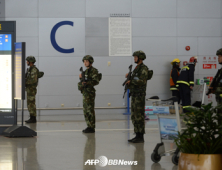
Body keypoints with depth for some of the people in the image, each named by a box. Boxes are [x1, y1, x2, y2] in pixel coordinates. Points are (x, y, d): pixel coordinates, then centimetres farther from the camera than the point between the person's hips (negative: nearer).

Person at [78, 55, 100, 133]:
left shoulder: (93, 71, -9)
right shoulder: (86, 71, 18)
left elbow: (96, 81, -17)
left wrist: (87, 83, -26)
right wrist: (81, 78, 3)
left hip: (90, 92, -9)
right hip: (85, 92, 9)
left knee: (90, 110, -9)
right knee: (86, 110, 10)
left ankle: (92, 127, -8)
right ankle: (89, 126, 15)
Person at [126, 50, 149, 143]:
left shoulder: (144, 69, -12)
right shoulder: (137, 68, 19)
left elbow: (141, 81, -22)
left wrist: (131, 81, -14)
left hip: (140, 95, -10)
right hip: (134, 94, 10)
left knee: (139, 116, -9)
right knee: (134, 116, 11)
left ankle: (141, 137, -7)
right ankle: (137, 135, 15)